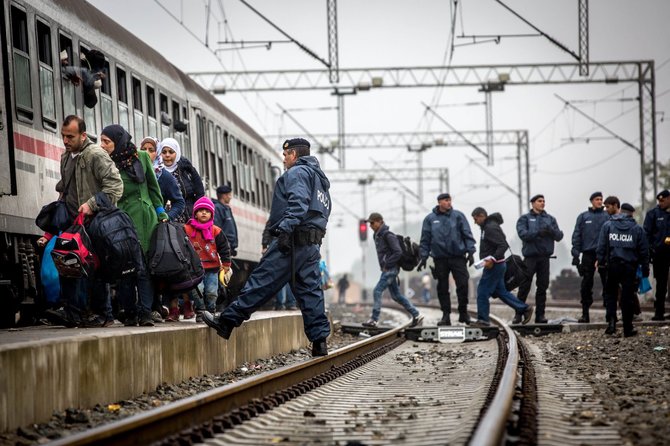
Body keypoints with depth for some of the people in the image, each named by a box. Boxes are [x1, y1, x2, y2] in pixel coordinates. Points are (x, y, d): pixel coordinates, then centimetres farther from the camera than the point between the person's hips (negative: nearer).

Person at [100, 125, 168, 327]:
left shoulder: (142, 157, 6)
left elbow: (153, 187, 13)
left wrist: (161, 213, 12)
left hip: (145, 219, 0)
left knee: (144, 267, -4)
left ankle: (145, 312, -3)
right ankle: (130, 313, 4)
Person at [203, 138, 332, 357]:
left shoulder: (297, 172, -2)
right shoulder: (320, 179, 27)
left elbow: (298, 203, -19)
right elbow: (324, 212, 23)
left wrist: (286, 229, -27)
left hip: (293, 240, -9)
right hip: (312, 245, 9)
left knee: (262, 281, -10)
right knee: (310, 290, 7)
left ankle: (227, 321, -10)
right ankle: (319, 340, 2)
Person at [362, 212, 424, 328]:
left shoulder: (387, 235, -15)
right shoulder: (377, 235, 13)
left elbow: (398, 252, -21)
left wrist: (387, 264, -19)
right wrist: (383, 265, 12)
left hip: (390, 270, -10)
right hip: (387, 270, 10)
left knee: (377, 291, -12)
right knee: (396, 295, 11)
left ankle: (374, 320, -11)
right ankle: (416, 315, 17)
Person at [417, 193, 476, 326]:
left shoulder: (458, 216, 3)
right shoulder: (430, 219, 5)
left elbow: (467, 235, 2)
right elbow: (425, 240, 8)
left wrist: (470, 252, -6)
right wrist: (423, 257, 4)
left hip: (458, 256, -1)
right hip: (440, 258, 1)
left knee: (463, 284, -6)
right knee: (442, 288, 4)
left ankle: (463, 312, 9)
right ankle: (446, 315, 11)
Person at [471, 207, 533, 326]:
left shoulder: (491, 228, -16)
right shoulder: (487, 227, 16)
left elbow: (503, 245, -24)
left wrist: (493, 259, -28)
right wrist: (491, 259, 11)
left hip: (494, 266, -10)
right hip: (494, 266, 10)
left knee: (482, 292, -5)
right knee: (500, 291, 15)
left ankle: (483, 320, 1)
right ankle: (524, 308, 18)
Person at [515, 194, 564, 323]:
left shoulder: (550, 219, 13)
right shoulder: (524, 219, 5)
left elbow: (559, 236, 5)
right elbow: (523, 234, -12)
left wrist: (552, 231, -17)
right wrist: (538, 232, -27)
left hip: (545, 257, 3)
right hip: (530, 256, -3)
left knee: (543, 286, 4)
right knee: (524, 286, -4)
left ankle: (540, 315, 9)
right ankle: (518, 313, 2)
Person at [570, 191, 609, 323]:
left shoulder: (607, 216, 7)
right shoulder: (583, 217, 9)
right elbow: (577, 235, 6)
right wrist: (575, 254, -3)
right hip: (588, 254, 1)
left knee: (607, 283, 0)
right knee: (586, 284, 1)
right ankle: (585, 313, 5)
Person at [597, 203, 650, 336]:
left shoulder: (607, 225, 2)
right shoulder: (637, 229, 1)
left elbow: (601, 246, 0)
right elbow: (644, 251, 4)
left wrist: (600, 261, 6)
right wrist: (645, 268, 11)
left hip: (612, 265, 0)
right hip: (630, 266, 0)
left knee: (610, 294, 14)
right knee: (628, 297, 4)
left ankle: (611, 321, -5)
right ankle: (628, 329, 6)